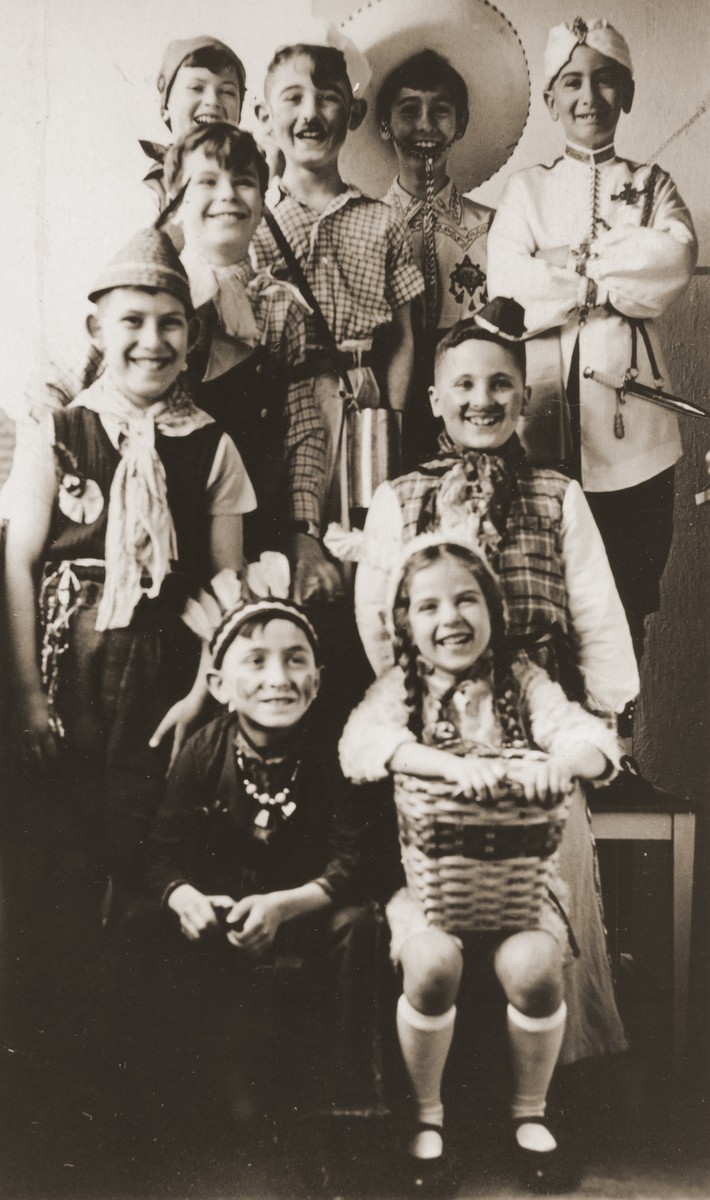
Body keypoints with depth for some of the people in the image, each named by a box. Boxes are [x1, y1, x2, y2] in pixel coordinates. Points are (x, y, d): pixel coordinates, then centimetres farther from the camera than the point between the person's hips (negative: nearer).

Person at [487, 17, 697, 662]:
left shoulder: (652, 185, 15)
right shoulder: (527, 189, 12)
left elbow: (674, 261, -7)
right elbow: (506, 289, -5)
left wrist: (572, 260, -8)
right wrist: (615, 277, -6)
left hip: (635, 422, 1)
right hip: (548, 418, -1)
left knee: (630, 608, 4)